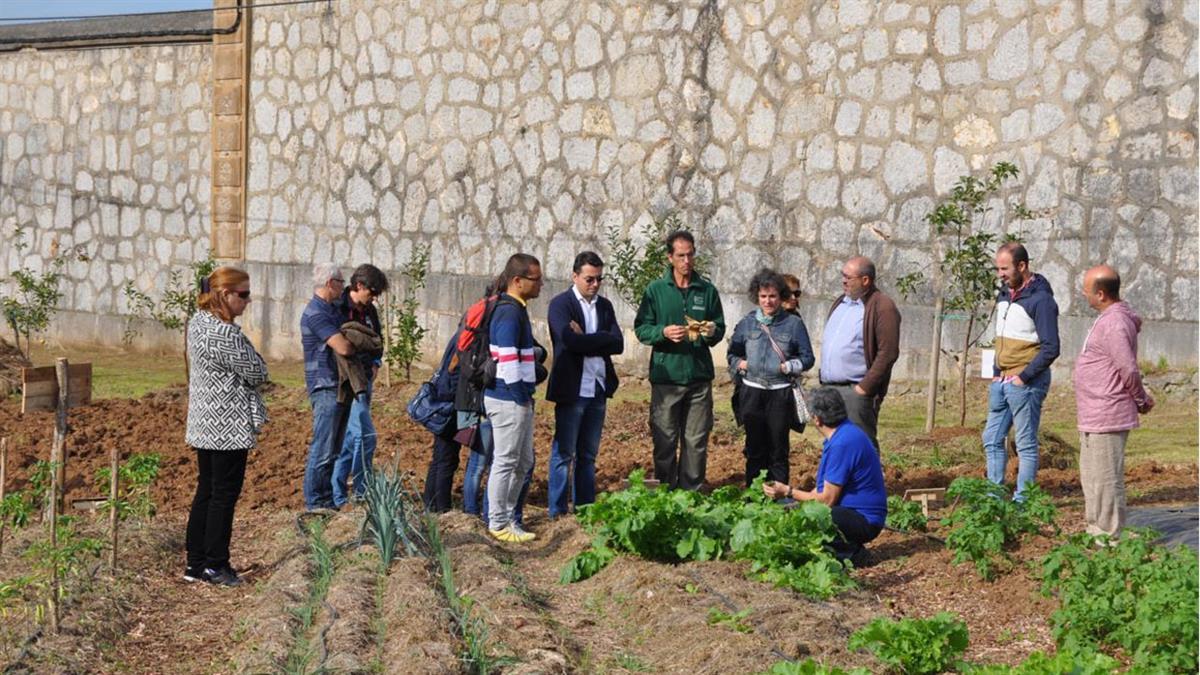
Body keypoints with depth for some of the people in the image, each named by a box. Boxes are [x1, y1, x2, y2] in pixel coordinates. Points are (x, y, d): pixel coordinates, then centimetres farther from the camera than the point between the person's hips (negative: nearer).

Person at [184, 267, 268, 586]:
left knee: (206, 491, 15)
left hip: (204, 424, 9)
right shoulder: (224, 334, -23)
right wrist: (255, 357, 3)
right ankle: (215, 565, 9)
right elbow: (257, 373, -15)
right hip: (228, 426, -9)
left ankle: (196, 563, 21)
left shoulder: (198, 321, 8)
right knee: (224, 494, 1)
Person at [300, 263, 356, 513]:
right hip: (326, 387, -10)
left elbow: (347, 340, 23)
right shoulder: (315, 313, -16)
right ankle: (314, 502, -2)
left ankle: (327, 499, 19)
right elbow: (343, 347, -22)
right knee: (322, 449, -7)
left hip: (340, 387, 10)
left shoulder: (333, 310, 16)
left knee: (333, 448, 13)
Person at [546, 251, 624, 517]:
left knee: (588, 454, 12)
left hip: (598, 390, 6)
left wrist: (586, 340, -11)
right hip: (571, 389, -6)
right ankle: (557, 511, 6)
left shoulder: (605, 306, 12)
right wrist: (599, 340, -10)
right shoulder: (561, 304, -6)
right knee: (564, 453, 0)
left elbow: (618, 343, 0)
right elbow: (571, 340, -21)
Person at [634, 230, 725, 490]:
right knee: (665, 441, 1)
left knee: (696, 442, 3)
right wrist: (664, 332, -17)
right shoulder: (655, 290, 4)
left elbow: (720, 329, 13)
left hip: (699, 377, 2)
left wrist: (712, 331, -10)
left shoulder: (708, 290, 10)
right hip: (665, 377, -2)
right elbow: (641, 328, 1)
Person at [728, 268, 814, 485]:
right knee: (755, 447, 10)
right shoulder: (746, 323, 7)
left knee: (778, 449, 3)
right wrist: (739, 364, -2)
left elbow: (807, 358, 3)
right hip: (752, 392, 2)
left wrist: (788, 367, -11)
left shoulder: (794, 324, 0)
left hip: (780, 394, -2)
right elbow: (733, 354, 17)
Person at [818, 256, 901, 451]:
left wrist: (865, 387, -18)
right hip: (829, 389, 8)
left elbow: (888, 353, -16)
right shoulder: (840, 303, 17)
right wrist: (823, 380, 15)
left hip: (855, 391, -8)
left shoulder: (882, 307, -10)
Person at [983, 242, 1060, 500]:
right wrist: (996, 372, 14)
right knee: (992, 440, 11)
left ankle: (1021, 502, 3)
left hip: (1026, 383, -9)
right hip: (1001, 380, 9)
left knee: (1026, 445, -1)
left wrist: (1023, 377, -17)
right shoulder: (1005, 293, 12)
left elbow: (1051, 348, -18)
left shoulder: (1040, 299, -14)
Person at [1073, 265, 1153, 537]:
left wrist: (1141, 400, -9)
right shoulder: (1112, 318, 13)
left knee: (1106, 479, -3)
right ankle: (1095, 530, 31)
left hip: (1107, 417, -11)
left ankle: (1111, 537, 4)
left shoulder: (1114, 324, -21)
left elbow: (1129, 370, -23)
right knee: (1091, 475, 20)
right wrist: (1141, 400, 15)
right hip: (1094, 418, 11)